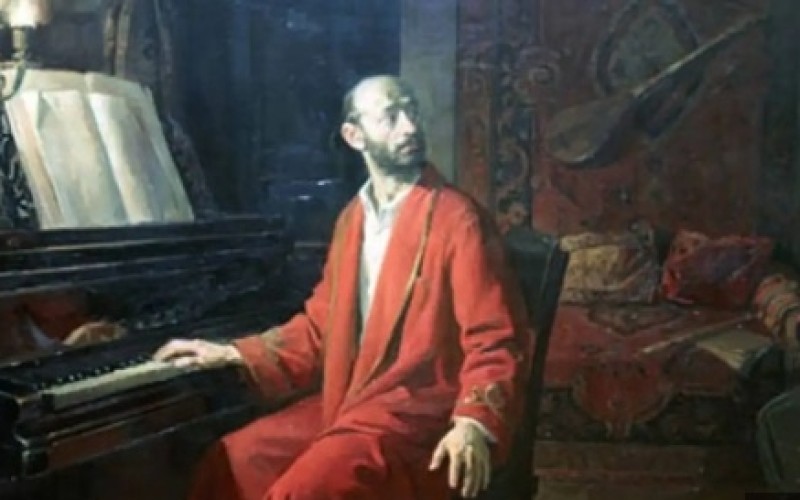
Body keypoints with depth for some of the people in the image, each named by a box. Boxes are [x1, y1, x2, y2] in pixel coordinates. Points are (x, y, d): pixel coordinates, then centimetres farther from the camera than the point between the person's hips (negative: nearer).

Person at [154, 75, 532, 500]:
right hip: (347, 402, 8)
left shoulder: (457, 219, -10)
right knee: (229, 463, 3)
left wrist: (475, 425, -27)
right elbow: (321, 325, 20)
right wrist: (234, 354, 15)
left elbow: (497, 341, -12)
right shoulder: (352, 220, 13)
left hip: (417, 414, -7)